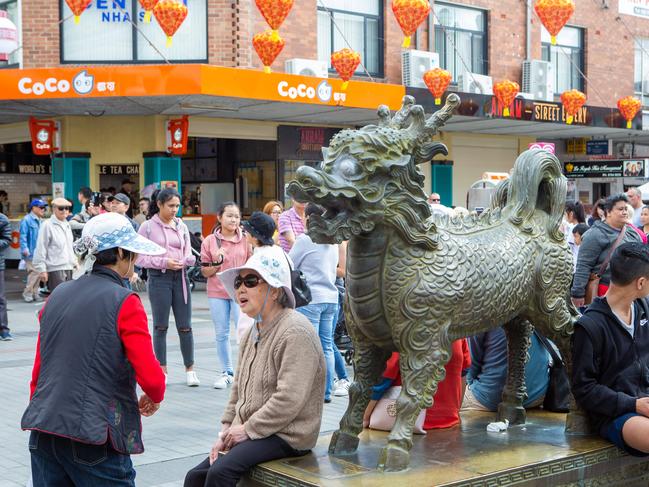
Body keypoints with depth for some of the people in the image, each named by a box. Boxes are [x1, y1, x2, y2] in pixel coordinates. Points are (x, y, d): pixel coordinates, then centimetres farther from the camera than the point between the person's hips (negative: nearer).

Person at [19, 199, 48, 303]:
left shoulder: (41, 221, 15)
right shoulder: (27, 220, -9)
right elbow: (23, 236, -15)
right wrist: (25, 249, -24)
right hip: (31, 253, -8)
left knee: (38, 273, 11)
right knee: (35, 273, -13)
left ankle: (35, 293, 20)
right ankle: (27, 293, -2)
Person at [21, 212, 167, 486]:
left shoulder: (57, 296, 11)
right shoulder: (124, 302, -8)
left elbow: (38, 371, 15)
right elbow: (151, 378, -13)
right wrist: (154, 398, 8)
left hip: (43, 433, 6)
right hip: (93, 438, -6)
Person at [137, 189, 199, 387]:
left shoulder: (181, 226, 12)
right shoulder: (148, 227, 0)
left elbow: (188, 254, 13)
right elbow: (140, 258, -4)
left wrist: (189, 260, -11)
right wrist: (164, 262, -16)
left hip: (180, 277, 3)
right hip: (158, 278, -3)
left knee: (185, 326, 3)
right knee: (160, 326, 4)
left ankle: (190, 369, 13)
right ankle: (162, 371, 13)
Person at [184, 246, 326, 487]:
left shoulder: (295, 332, -17)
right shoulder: (253, 333, 15)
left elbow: (289, 400, -24)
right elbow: (238, 390, 19)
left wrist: (247, 430, -16)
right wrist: (226, 432, 6)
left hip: (287, 435, -9)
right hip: (248, 433, 9)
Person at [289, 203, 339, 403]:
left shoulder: (304, 240, -9)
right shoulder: (332, 242, 13)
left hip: (310, 298, -7)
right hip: (331, 297, 7)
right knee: (327, 347, 10)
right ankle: (326, 392, 13)